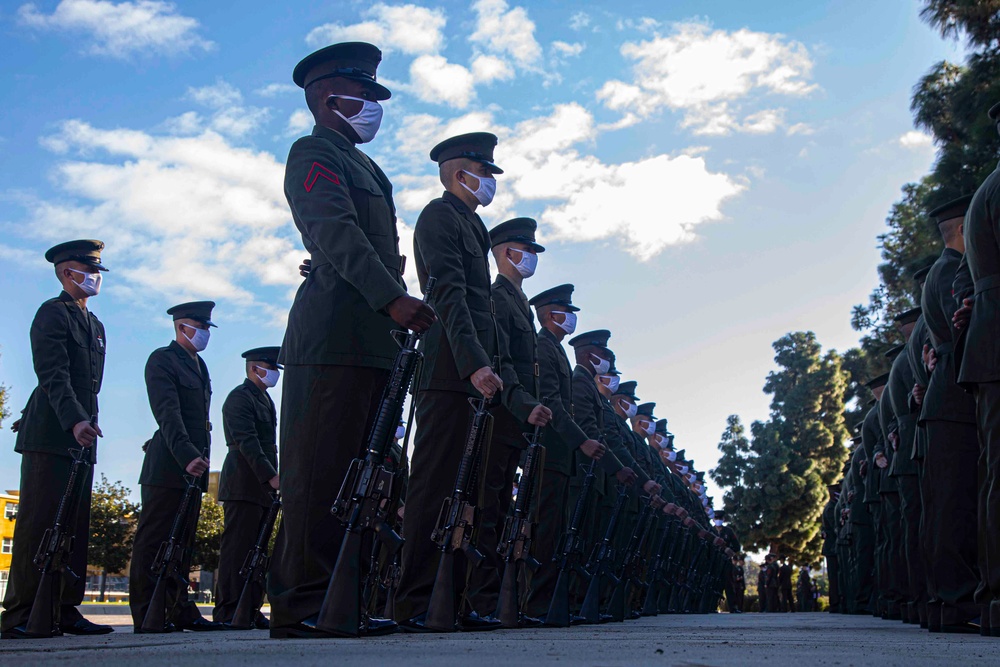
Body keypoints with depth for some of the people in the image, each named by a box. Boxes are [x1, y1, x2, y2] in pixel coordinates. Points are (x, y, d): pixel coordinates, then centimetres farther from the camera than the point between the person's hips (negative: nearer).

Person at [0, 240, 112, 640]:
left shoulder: (95, 325, 22)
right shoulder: (52, 313, -3)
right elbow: (53, 375, -16)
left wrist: (84, 422, 13)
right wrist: (74, 420, -28)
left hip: (81, 438, 8)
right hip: (50, 436, -8)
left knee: (76, 527, 4)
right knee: (38, 524, -7)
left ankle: (65, 613, 7)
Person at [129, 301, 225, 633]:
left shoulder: (199, 365, 21)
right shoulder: (162, 359, -4)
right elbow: (168, 414, -17)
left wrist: (199, 457, 12)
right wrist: (187, 455, -27)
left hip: (193, 465, 8)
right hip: (167, 467, -8)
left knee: (183, 542, 9)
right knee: (153, 539, -4)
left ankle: (180, 610, 13)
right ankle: (146, 614, -2)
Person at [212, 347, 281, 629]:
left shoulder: (265, 400, 23)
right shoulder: (240, 397, -6)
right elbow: (247, 442, -17)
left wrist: (273, 477, 12)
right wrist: (270, 476, -23)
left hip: (262, 486, 9)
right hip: (244, 486, -9)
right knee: (238, 546, -8)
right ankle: (228, 612, -6)